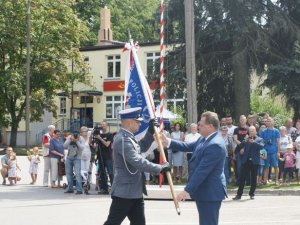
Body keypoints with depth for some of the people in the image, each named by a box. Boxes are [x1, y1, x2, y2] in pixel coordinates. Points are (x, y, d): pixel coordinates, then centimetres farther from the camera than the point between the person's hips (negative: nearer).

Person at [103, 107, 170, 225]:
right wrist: (160, 168, -22)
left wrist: (151, 132, 11)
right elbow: (138, 162, -28)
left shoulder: (128, 137, 11)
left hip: (135, 192, 10)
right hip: (124, 192, -10)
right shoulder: (123, 140, -22)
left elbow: (141, 147, 25)